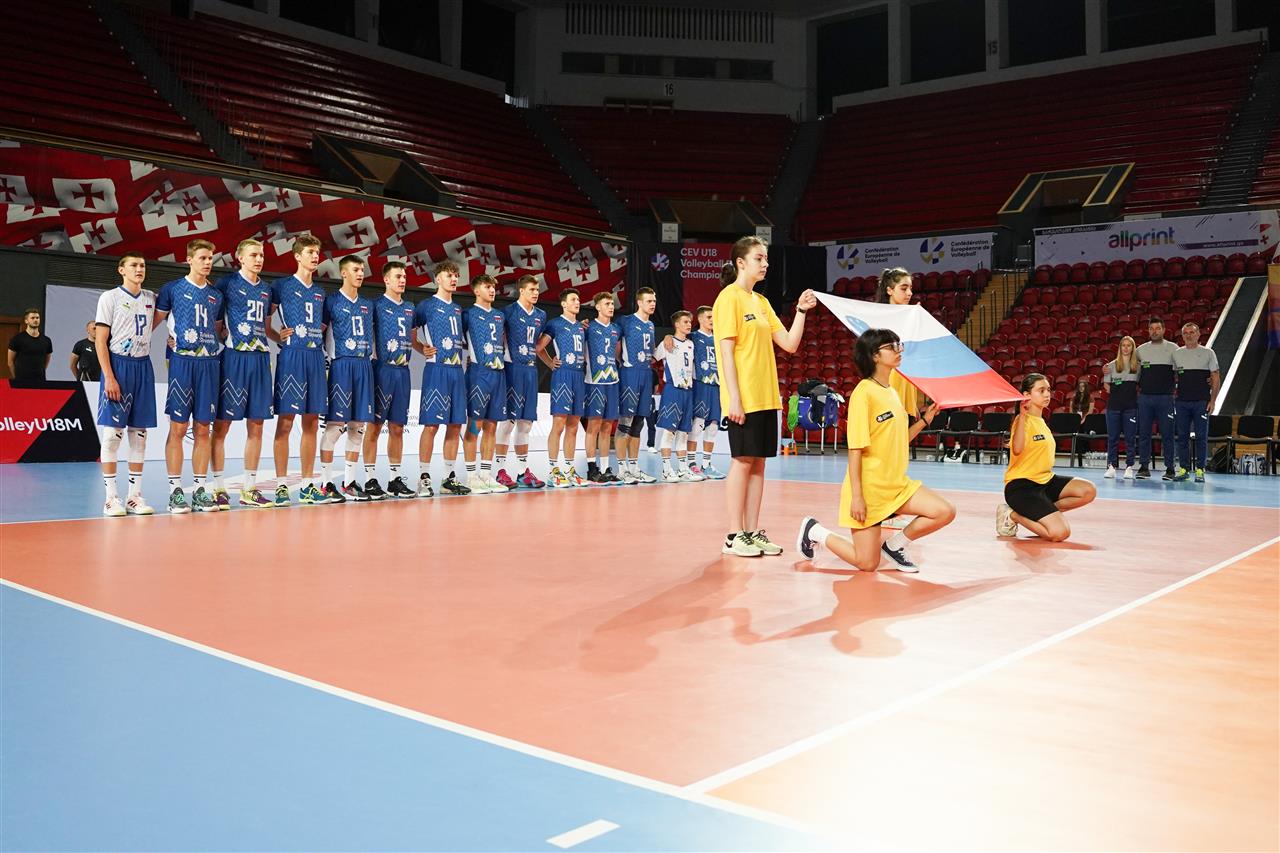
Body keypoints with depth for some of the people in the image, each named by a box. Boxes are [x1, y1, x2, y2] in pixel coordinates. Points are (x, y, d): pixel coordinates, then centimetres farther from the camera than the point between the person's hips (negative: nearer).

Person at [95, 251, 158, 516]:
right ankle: (111, 497, 0)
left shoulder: (151, 298, 12)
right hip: (118, 365, -5)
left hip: (143, 366, 5)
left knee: (139, 431, 5)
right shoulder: (110, 298, -2)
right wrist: (109, 377, -15)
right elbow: (100, 341, -6)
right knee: (113, 431, -4)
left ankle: (135, 495, 10)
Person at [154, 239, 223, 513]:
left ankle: (200, 488, 9)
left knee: (203, 429, 5)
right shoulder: (172, 289, 4)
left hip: (210, 363, 4)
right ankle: (175, 490, 0)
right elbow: (154, 321, 6)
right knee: (178, 427, -4)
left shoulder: (216, 295, 17)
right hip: (182, 362, -4)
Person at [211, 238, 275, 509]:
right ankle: (219, 489, 4)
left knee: (256, 426, 7)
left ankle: (250, 489, 13)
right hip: (233, 357, -6)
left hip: (260, 358, 6)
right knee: (222, 424, -3)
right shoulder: (228, 283, -1)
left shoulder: (266, 289, 16)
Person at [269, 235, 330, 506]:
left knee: (312, 423, 6)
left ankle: (308, 485, 12)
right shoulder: (281, 285, 2)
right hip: (291, 356, -6)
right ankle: (281, 486, -2)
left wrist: (319, 337, 10)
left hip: (316, 357, 6)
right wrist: (279, 337, -11)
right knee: (285, 421, -5)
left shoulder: (319, 292, 18)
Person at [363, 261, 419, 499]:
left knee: (397, 427, 9)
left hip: (402, 371, 6)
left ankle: (395, 479, 15)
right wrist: (373, 355, -15)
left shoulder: (410, 308, 16)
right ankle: (370, 480, 2)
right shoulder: (377, 305, -2)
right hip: (382, 369, -6)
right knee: (375, 425, -3)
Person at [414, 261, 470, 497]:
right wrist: (423, 349, -9)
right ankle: (424, 478, -3)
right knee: (431, 424, -8)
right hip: (436, 369, -7)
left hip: (457, 370, 7)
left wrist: (461, 358, 12)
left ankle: (450, 478, 13)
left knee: (455, 425, 7)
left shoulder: (457, 309, 18)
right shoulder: (426, 305, -1)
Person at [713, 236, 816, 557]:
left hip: (766, 396, 8)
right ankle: (734, 535, 2)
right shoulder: (729, 298, -6)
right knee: (743, 461, -5)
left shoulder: (761, 301, 17)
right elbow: (726, 351, -13)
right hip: (743, 397, -8)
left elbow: (789, 343, 13)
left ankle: (752, 532, 13)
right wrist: (734, 398, -18)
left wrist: (801, 311, 1)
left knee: (758, 461, 7)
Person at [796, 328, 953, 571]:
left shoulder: (892, 393, 10)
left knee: (945, 512, -10)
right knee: (868, 563, -3)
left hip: (896, 484, 7)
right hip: (869, 488, -7)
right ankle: (814, 531, 19)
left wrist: (924, 420, 9)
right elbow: (855, 449, -17)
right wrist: (856, 496, -20)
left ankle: (896, 544, 12)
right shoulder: (864, 392, -14)